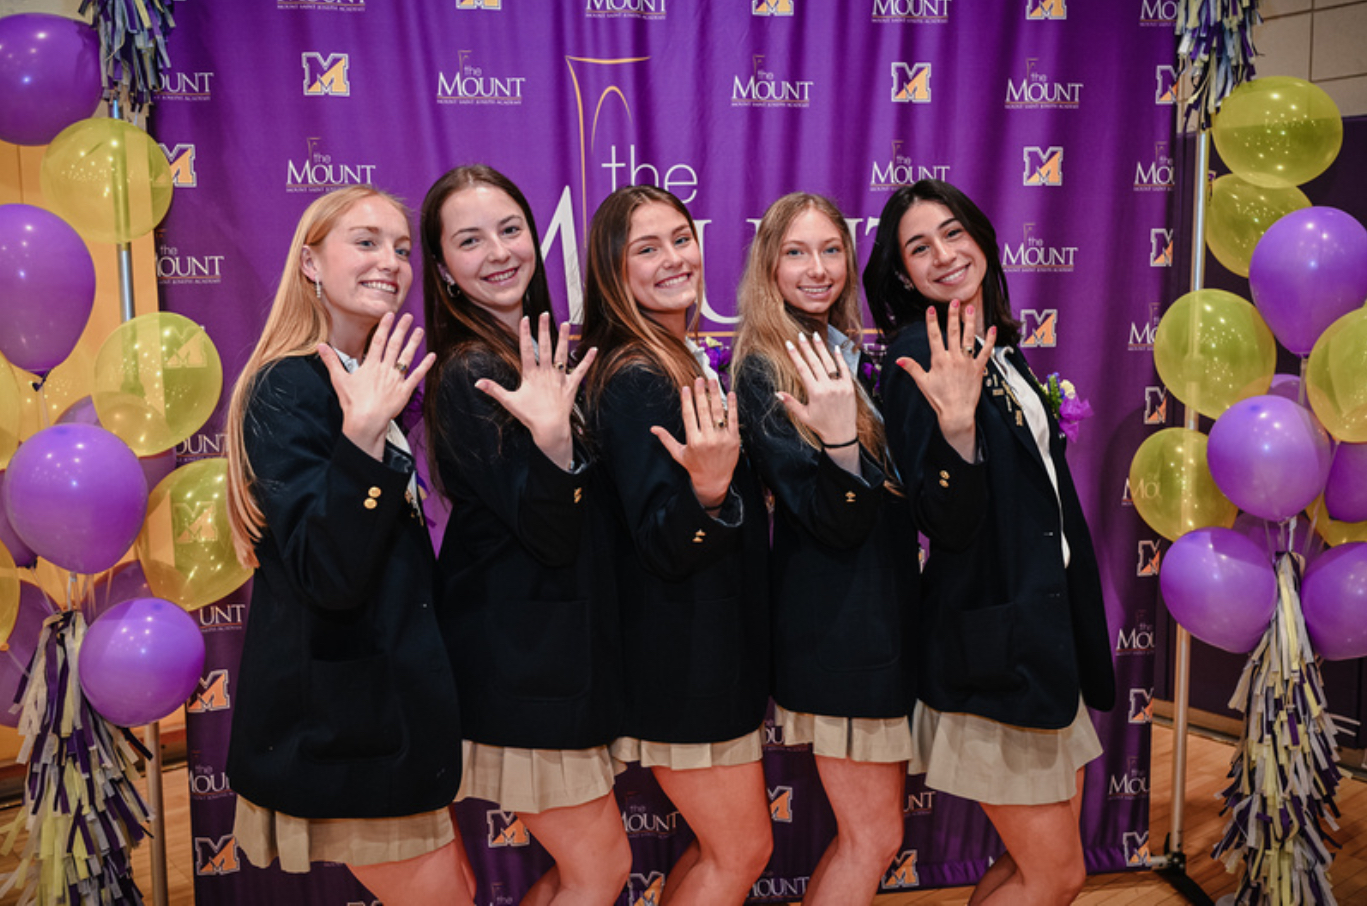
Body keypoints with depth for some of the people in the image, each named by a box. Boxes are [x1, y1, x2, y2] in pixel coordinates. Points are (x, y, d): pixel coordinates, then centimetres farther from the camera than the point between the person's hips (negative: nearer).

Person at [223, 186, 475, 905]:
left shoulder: (367, 386, 11)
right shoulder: (290, 389, -17)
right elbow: (326, 576, -26)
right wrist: (362, 438, -37)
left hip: (392, 703, 9)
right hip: (341, 717, -9)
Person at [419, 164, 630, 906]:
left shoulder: (536, 359, 9)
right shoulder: (471, 375, -17)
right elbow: (551, 534, -23)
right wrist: (552, 438, -37)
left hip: (557, 650, 9)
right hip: (523, 663, -9)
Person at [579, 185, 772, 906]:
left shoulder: (685, 366, 10)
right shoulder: (636, 381, -19)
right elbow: (663, 547, -22)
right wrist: (707, 490, -39)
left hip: (716, 643, 9)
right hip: (684, 653, -9)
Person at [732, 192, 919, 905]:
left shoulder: (850, 353, 10)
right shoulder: (765, 372, -13)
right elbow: (836, 524, -19)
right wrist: (839, 438, -35)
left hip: (886, 612, 8)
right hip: (836, 626, -8)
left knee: (868, 832, 16)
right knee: (874, 838, 1)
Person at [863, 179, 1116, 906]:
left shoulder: (995, 347, 10)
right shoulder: (919, 357, -15)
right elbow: (946, 525, -22)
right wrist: (955, 422, -36)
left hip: (1045, 628, 9)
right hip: (989, 640, -8)